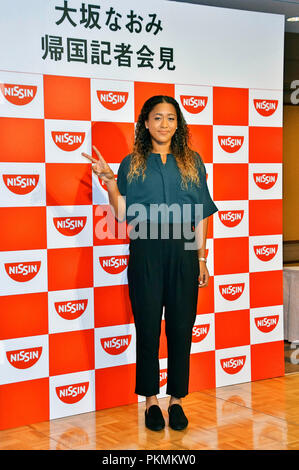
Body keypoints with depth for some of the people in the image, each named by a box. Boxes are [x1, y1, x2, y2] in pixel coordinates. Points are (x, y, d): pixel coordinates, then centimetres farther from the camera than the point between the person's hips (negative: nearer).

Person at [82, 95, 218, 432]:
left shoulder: (192, 161, 9)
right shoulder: (132, 164, 6)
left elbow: (200, 216, 8)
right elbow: (122, 214, -1)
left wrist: (202, 259, 5)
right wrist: (108, 180, -13)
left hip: (183, 252, 1)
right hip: (145, 253, -1)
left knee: (181, 327, 5)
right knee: (148, 326, 5)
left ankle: (176, 400, 19)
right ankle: (151, 401, 18)